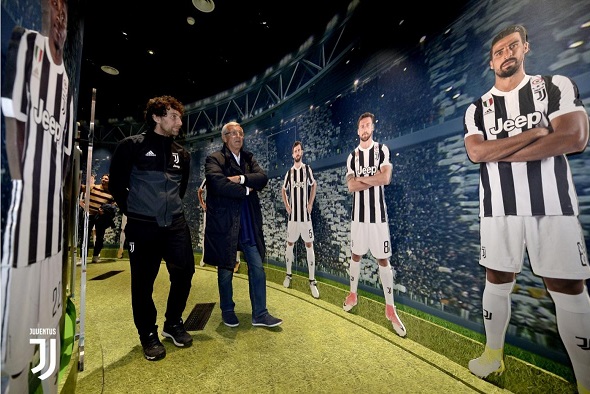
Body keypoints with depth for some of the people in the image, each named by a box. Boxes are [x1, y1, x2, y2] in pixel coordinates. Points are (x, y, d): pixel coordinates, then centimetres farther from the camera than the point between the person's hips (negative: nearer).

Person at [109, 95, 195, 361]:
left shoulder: (181, 153, 9)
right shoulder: (132, 146, -3)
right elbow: (117, 182, 2)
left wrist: (173, 207, 15)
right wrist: (131, 210, 6)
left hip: (176, 225, 4)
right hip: (143, 227, -3)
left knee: (184, 272, 4)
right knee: (143, 283, 8)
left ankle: (173, 323, 29)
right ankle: (148, 334, 30)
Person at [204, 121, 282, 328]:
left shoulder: (249, 158, 12)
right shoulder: (214, 159, -3)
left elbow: (263, 178, -3)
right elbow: (219, 184, -20)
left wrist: (241, 178, -16)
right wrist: (246, 190, -11)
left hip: (249, 223, 4)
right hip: (224, 223, -4)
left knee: (257, 268, 7)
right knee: (225, 270, 13)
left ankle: (259, 314, 22)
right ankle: (227, 311, 35)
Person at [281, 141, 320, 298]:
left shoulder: (307, 169, 1)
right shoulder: (289, 172, 8)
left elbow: (314, 185, 12)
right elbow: (283, 190, 21)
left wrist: (310, 204, 4)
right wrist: (286, 206, 9)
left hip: (305, 214, -3)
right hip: (293, 215, 3)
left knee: (309, 245, -1)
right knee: (289, 244, 10)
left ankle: (312, 281, 7)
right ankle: (289, 274, 28)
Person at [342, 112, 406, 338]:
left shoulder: (382, 150, 2)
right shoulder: (352, 156, 9)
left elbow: (386, 178, -13)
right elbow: (351, 186, -4)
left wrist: (362, 178, -7)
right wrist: (375, 179, -9)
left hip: (378, 213, -2)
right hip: (358, 214, 3)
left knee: (383, 259, 3)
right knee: (356, 255, 12)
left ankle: (390, 307, 17)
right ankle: (353, 295, 30)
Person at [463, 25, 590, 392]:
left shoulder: (556, 86, 8)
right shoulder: (477, 108, 10)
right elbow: (475, 153, -6)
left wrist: (499, 152, -9)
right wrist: (536, 133, -9)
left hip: (553, 205, -1)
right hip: (499, 209, 1)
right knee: (497, 283, 11)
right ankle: (494, 354, 30)